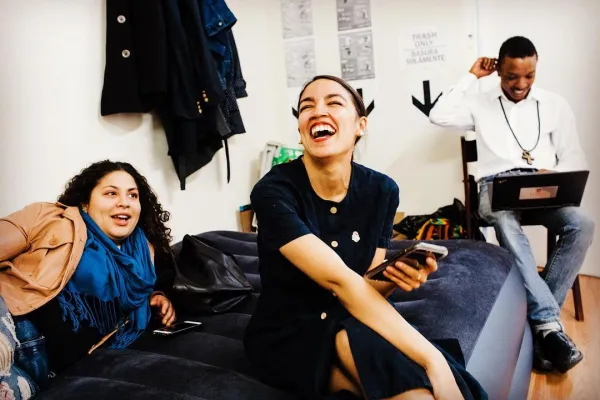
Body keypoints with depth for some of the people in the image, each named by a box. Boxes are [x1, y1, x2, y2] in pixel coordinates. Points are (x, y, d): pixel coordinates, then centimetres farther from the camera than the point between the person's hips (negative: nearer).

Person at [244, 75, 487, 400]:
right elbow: (340, 281, -29)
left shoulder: (381, 190, -6)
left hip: (347, 325, 5)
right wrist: (433, 360, -34)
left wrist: (393, 278, -25)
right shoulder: (273, 192, -21)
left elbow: (365, 289, -1)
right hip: (286, 338, -4)